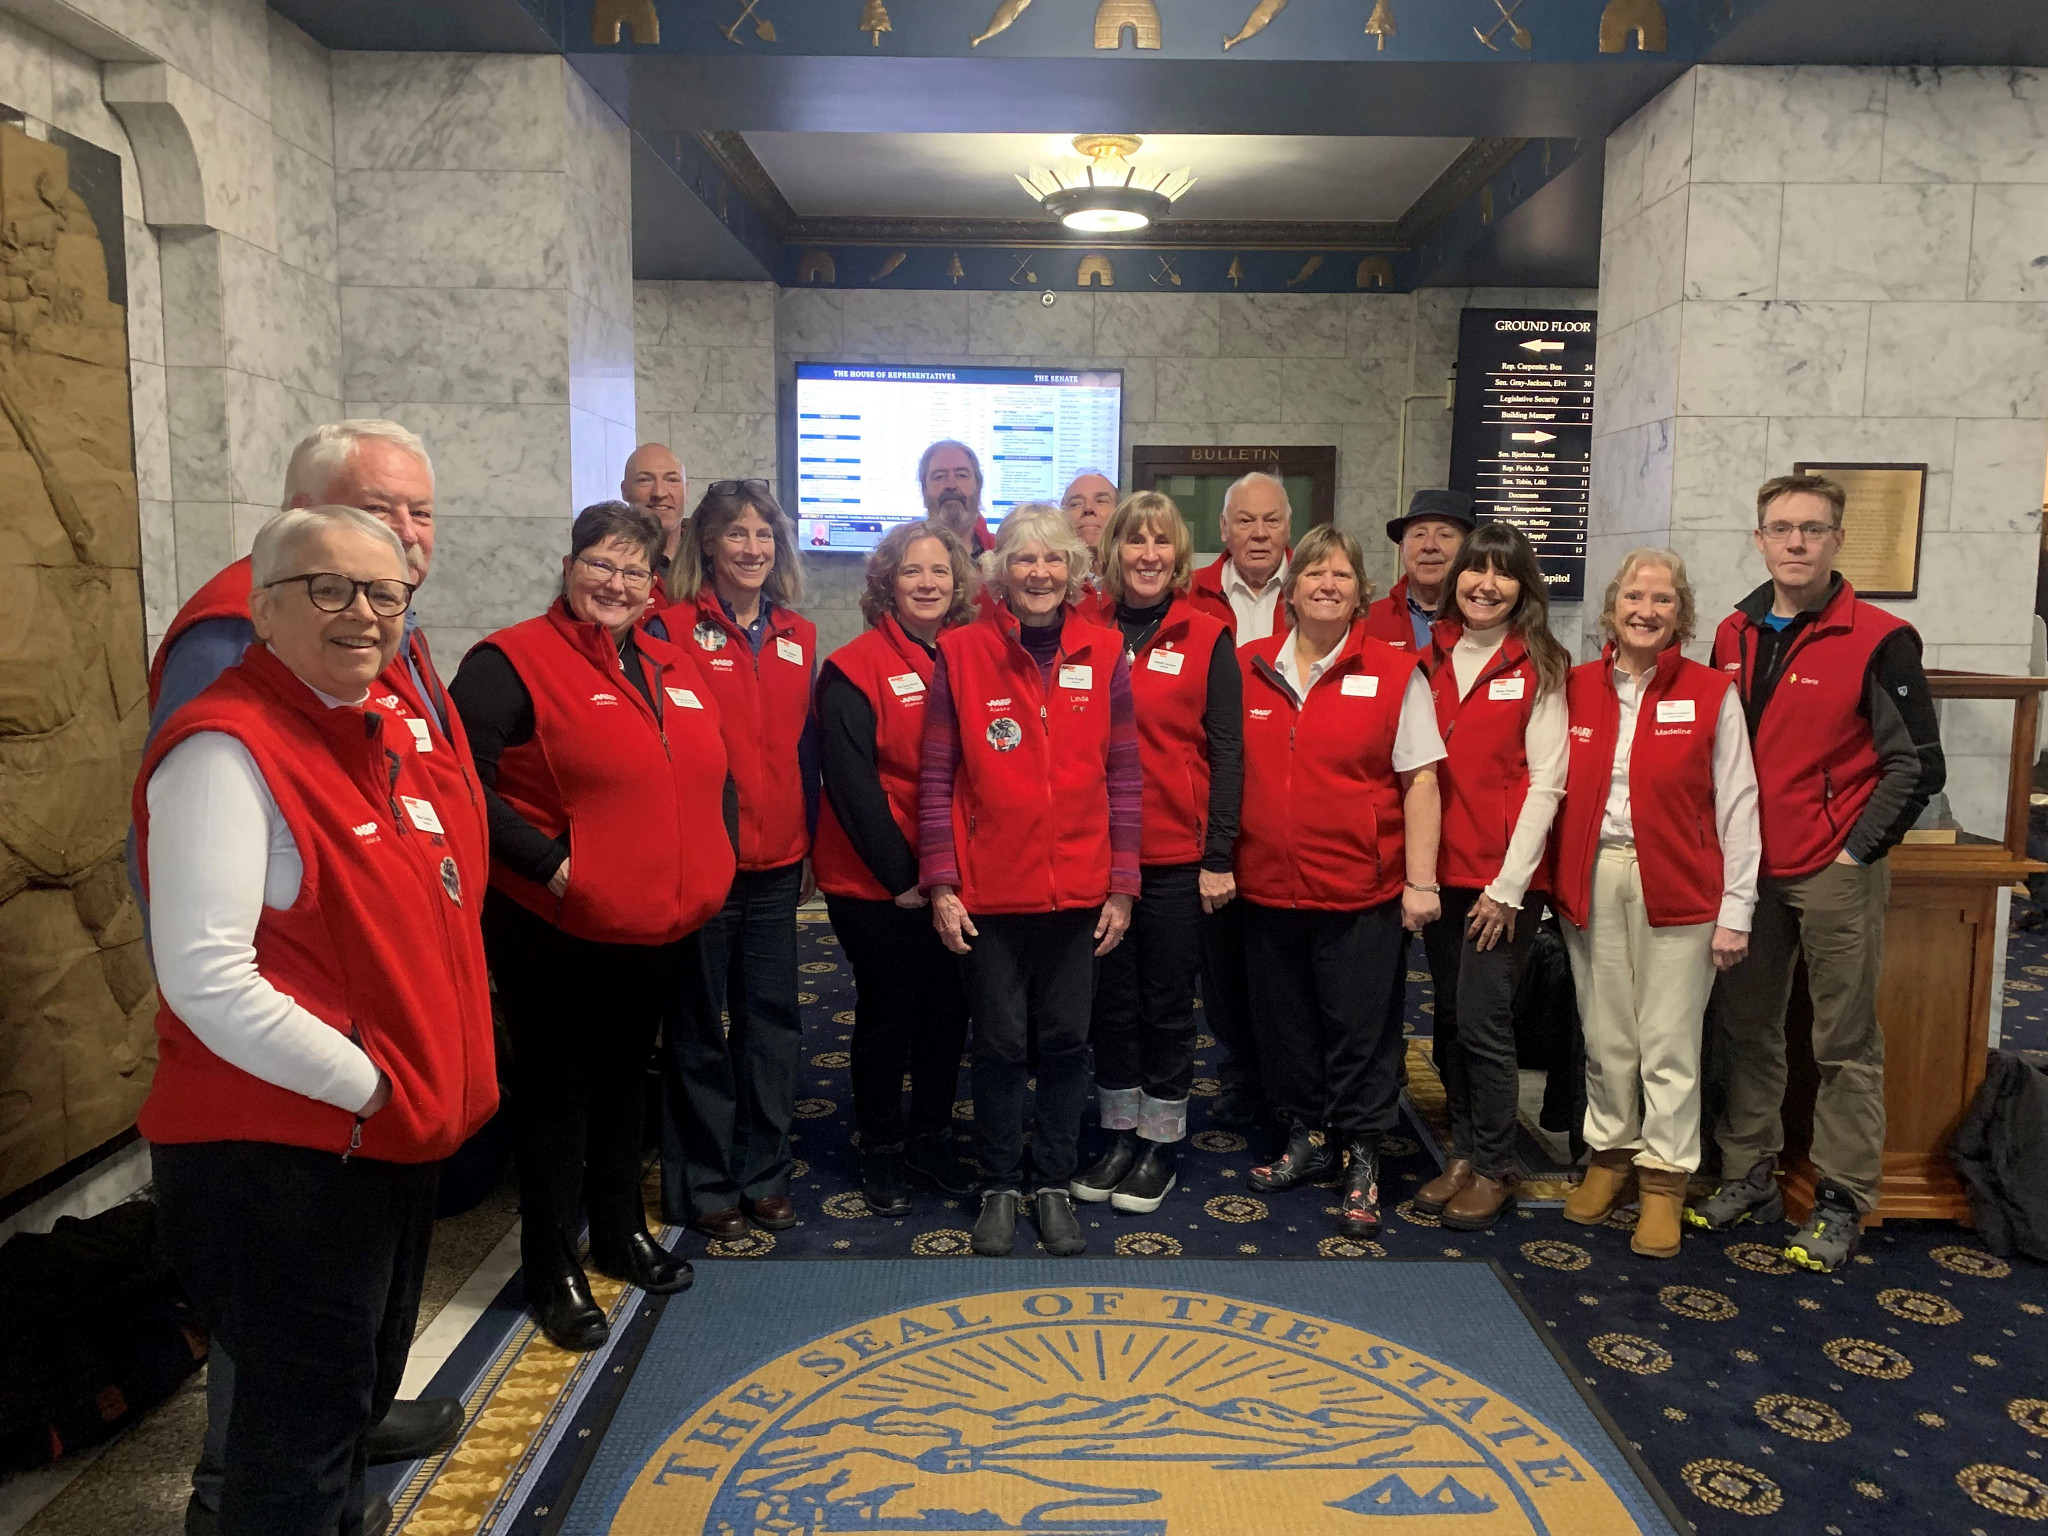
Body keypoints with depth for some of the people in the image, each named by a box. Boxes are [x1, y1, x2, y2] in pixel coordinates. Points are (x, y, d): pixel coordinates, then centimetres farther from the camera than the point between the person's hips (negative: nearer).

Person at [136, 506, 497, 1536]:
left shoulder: (391, 724, 5)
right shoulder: (225, 750, -19)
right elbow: (206, 978, -24)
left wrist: (433, 1081, 9)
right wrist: (363, 1086, -18)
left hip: (396, 1135, 8)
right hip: (280, 1158, -8)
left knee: (364, 1387, 25)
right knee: (304, 1416, 9)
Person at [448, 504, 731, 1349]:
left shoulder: (675, 670, 10)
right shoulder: (514, 661, -11)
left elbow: (707, 778, 21)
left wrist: (705, 870, 10)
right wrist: (547, 862, -22)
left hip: (659, 930, 7)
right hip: (556, 931, -6)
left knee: (623, 1080, 21)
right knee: (556, 1091, 7)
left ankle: (620, 1230, 39)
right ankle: (551, 1270, 22)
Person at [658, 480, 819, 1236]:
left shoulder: (799, 638, 9)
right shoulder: (674, 629, -6)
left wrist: (811, 845, 12)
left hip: (777, 862, 5)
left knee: (772, 1019, 12)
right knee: (698, 1027, 8)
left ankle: (764, 1172, 26)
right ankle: (701, 1181, 22)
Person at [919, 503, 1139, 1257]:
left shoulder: (1103, 654, 1)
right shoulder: (961, 653, -4)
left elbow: (1124, 776, 3)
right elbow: (936, 777, -2)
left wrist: (1122, 884, 0)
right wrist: (940, 885, -6)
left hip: (1078, 892, 2)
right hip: (988, 892, -1)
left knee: (1067, 1042, 11)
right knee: (1000, 1044, 9)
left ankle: (1053, 1183, 28)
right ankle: (999, 1186, 27)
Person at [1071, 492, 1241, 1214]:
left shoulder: (1207, 637, -1)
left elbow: (1226, 750, -3)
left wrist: (1219, 856, -7)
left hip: (1177, 855, -2)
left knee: (1167, 1003, 9)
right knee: (1111, 999, 12)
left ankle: (1160, 1143, 24)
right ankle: (1120, 1134, 27)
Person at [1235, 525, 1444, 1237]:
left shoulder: (1395, 672, -3)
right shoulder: (1250, 668, 5)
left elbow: (1420, 781, -4)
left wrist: (1420, 881, -9)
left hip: (1360, 890, -3)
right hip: (1267, 884, 3)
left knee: (1359, 1026, 4)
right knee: (1285, 1018, 14)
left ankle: (1362, 1158, 21)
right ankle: (1307, 1138, 32)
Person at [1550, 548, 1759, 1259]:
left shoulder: (1712, 694, -1)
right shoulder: (1576, 687, 7)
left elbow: (1737, 805, -2)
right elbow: (1554, 789, 8)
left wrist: (1735, 908, -5)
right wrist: (1557, 880, 1)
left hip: (1675, 884, -2)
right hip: (1591, 878, 3)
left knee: (1668, 1040, 2)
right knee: (1604, 1034, 10)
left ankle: (1664, 1178, 15)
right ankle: (1610, 1154, 27)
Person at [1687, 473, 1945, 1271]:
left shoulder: (1878, 641, -8)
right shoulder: (1733, 635, 8)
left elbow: (1917, 764, -7)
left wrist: (1858, 851, -9)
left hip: (1836, 875, -5)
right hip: (1746, 870, 5)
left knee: (1845, 1045, 4)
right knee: (1745, 1028, 12)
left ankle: (1843, 1202, 15)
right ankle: (1750, 1176, 25)